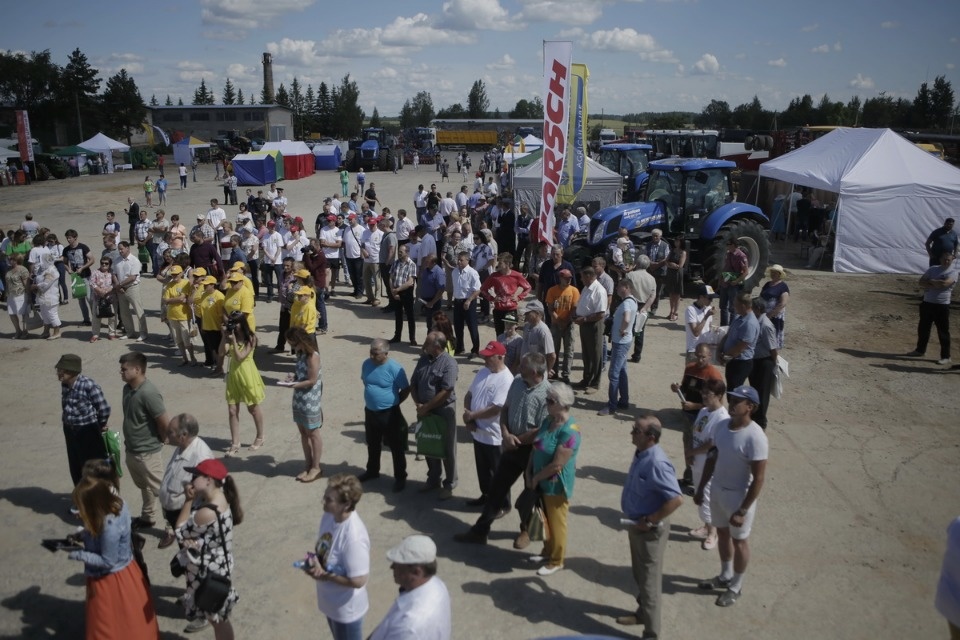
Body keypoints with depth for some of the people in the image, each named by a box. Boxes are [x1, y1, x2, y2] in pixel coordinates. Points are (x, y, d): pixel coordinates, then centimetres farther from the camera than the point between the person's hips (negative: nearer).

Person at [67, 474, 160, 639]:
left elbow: (107, 561, -25)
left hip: (110, 579, -8)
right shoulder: (115, 503, -13)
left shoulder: (110, 526, -37)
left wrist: (78, 555, -18)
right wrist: (83, 535, -4)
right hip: (122, 571, 8)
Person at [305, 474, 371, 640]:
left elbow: (358, 580, -30)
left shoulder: (354, 537, -37)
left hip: (347, 608, -7)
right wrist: (314, 560, -15)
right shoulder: (329, 516, -12)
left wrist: (324, 575, -22)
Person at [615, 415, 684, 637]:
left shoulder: (656, 463, -30)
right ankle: (642, 613, 45)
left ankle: (651, 632, 21)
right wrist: (635, 521, 13)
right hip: (636, 524, 9)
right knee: (640, 575, 25)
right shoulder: (641, 454, -1)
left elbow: (676, 499, -33)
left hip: (650, 529, -9)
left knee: (649, 580, 6)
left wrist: (650, 521, -24)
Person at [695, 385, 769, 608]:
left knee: (738, 540, 13)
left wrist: (742, 510, -22)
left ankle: (736, 586, 33)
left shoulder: (755, 437, -27)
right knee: (722, 533, 23)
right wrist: (700, 488, 10)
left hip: (739, 496, -7)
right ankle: (725, 576, 45)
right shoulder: (721, 426, -5)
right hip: (717, 490, 7)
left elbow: (758, 478, -24)